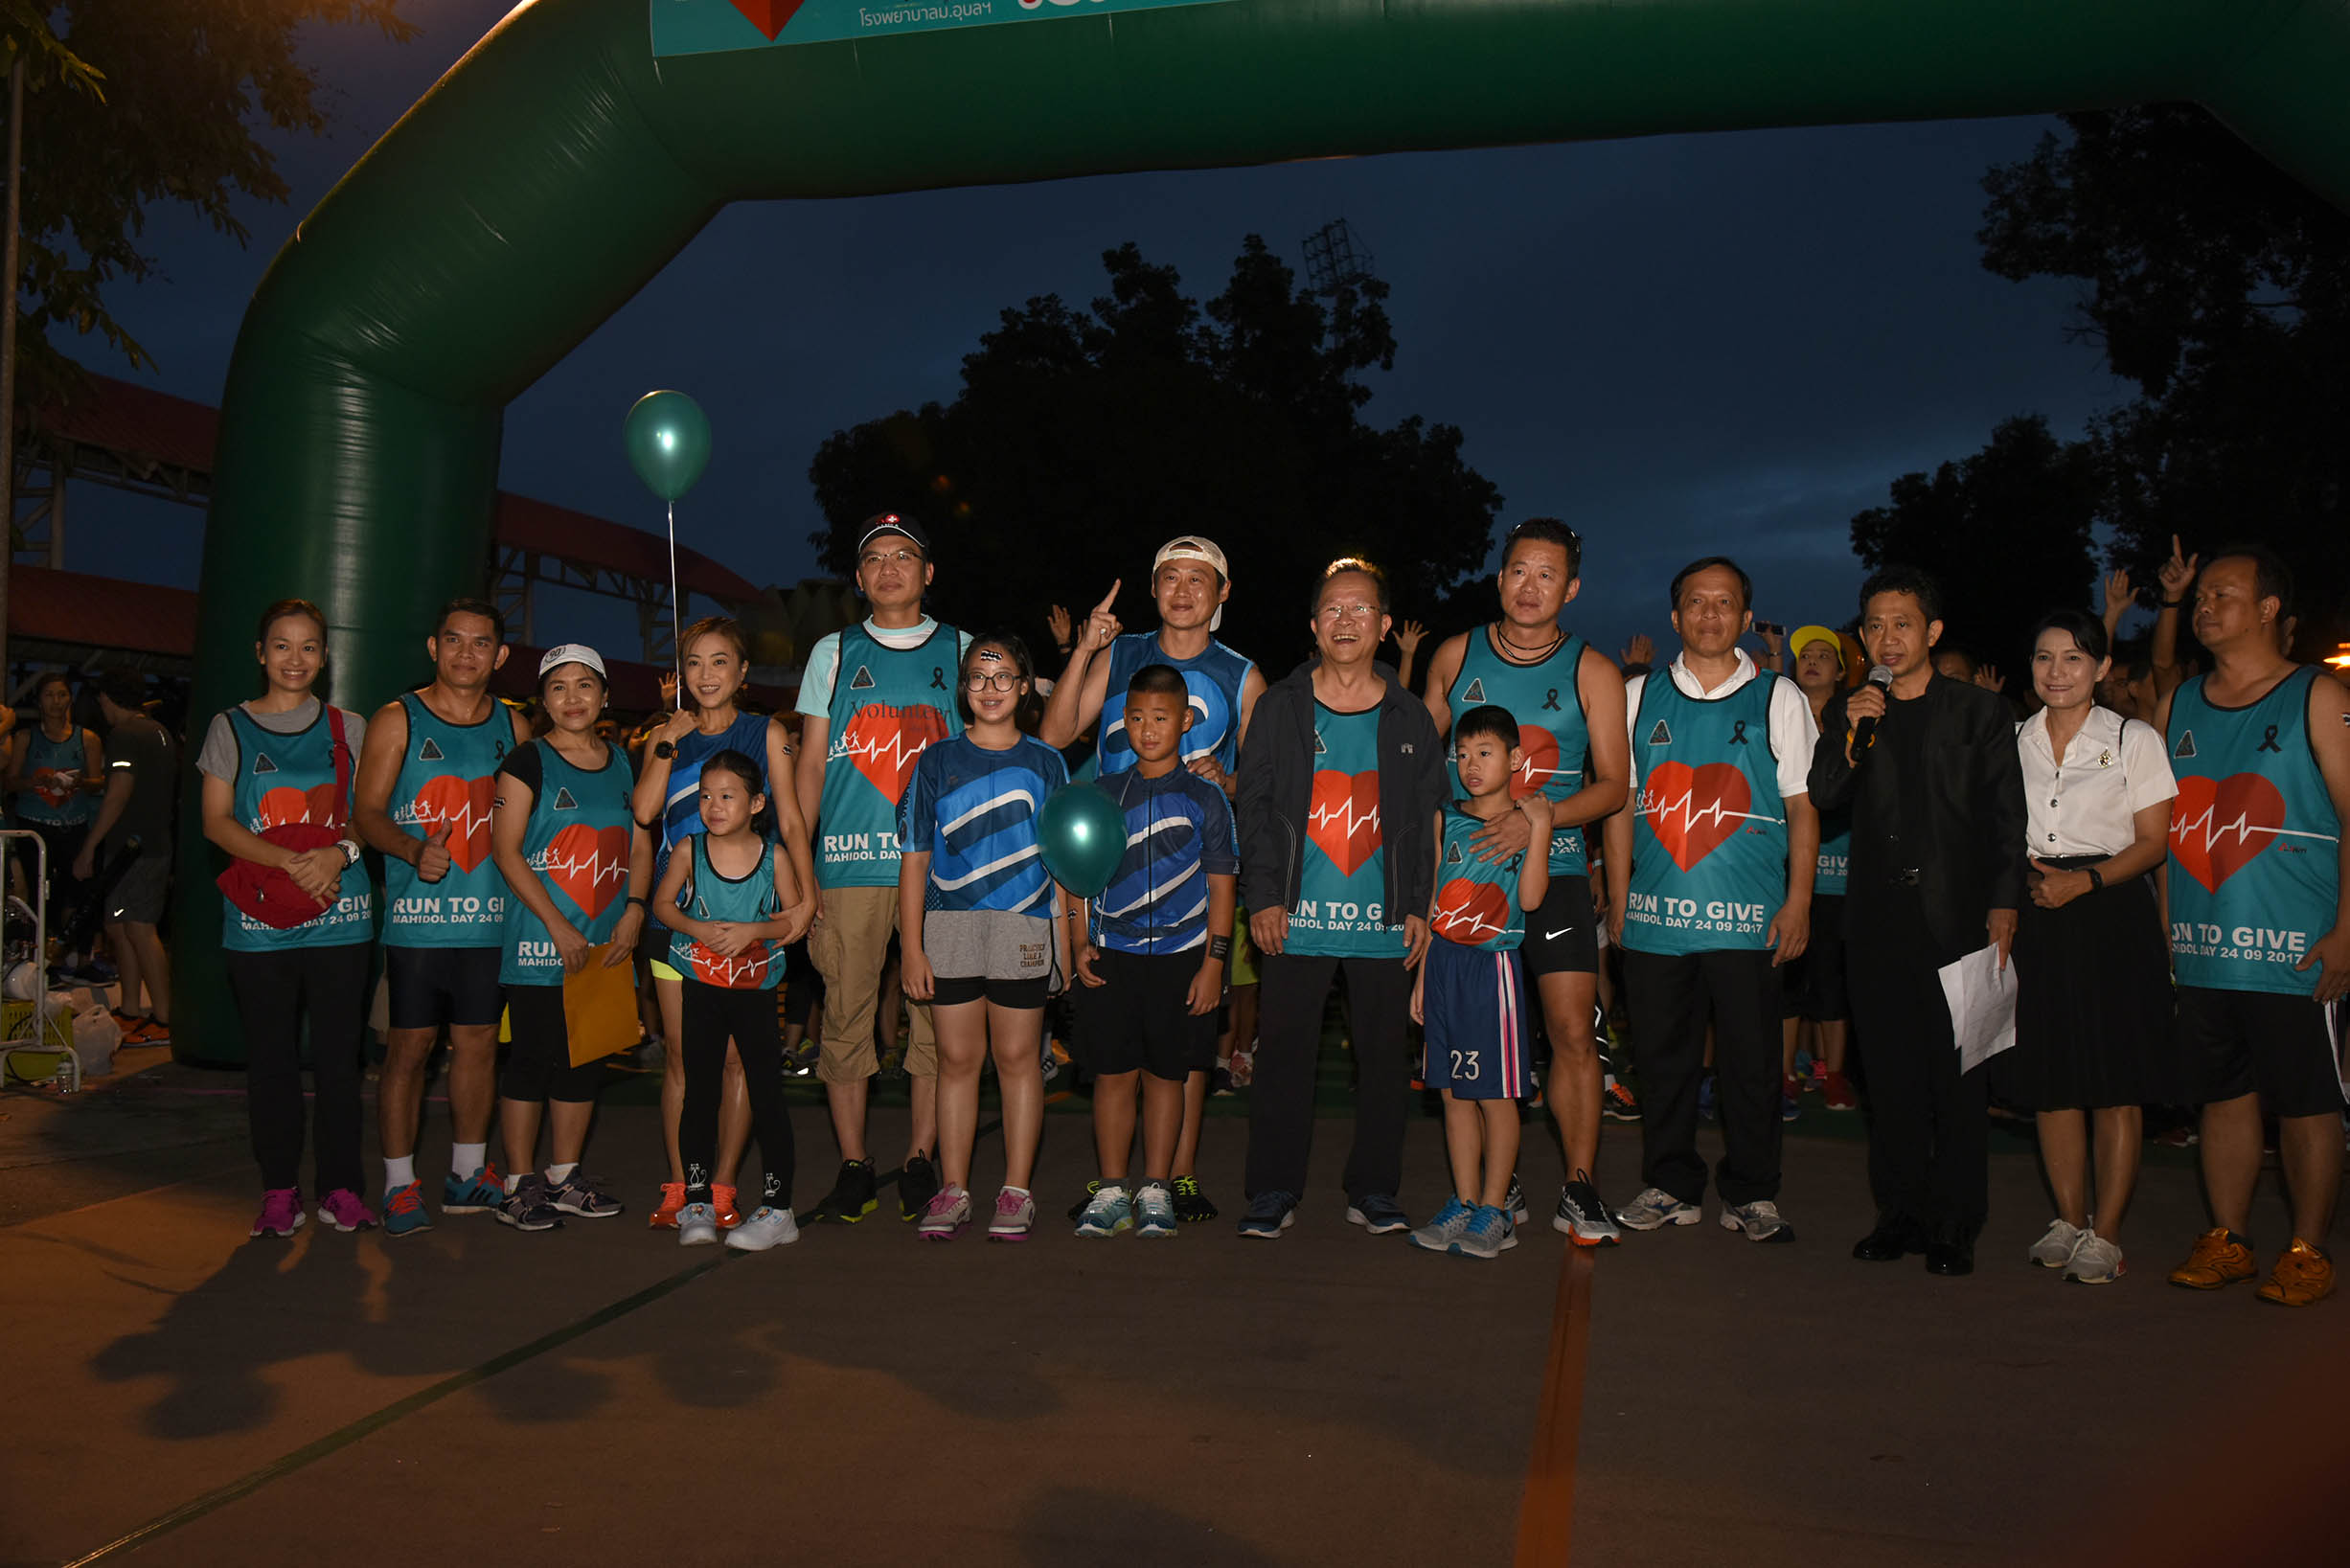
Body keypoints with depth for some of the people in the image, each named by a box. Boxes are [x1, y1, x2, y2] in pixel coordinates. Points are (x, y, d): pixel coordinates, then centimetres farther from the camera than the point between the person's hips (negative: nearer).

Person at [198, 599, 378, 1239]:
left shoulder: (348, 727, 10)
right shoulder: (231, 727, 7)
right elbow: (217, 821, 0)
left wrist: (338, 853, -13)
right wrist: (290, 862, -16)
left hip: (339, 913, 0)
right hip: (259, 916, 0)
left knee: (338, 1053, 0)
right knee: (271, 1057, 4)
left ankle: (341, 1188, 9)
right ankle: (279, 1191, 14)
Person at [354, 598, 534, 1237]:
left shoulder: (514, 726, 11)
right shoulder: (397, 720, 1)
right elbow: (368, 812, -5)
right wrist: (414, 850, -23)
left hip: (490, 914, 3)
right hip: (417, 913, -3)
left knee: (478, 1042, 8)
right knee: (409, 1046, -1)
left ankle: (467, 1175, 21)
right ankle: (400, 1184, 10)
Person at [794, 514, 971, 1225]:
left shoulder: (961, 651, 12)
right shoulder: (833, 653, 14)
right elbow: (810, 765, 12)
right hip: (848, 864, 1)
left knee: (937, 1016, -1)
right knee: (845, 1015, 0)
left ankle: (921, 1166, 9)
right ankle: (853, 1170, 9)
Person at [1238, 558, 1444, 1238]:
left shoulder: (1409, 717, 9)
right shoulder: (1280, 706, 6)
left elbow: (1428, 818, 10)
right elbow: (1254, 806, 4)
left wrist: (1420, 907, 2)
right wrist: (1263, 895, -4)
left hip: (1384, 922, 1)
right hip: (1296, 918, -1)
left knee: (1382, 1055, 6)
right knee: (1284, 1053, 1)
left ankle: (1373, 1192, 18)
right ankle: (1273, 1192, 12)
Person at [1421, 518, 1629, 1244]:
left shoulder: (1592, 673, 1)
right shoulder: (1455, 656, 6)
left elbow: (1613, 787, 0)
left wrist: (1537, 818, -16)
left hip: (1554, 868, -1)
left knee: (1574, 1033, -7)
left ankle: (1580, 1190, 5)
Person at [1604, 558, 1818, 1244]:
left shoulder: (1779, 698, 7)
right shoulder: (1640, 696, 11)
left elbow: (1802, 804, 5)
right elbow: (1621, 799, 13)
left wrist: (1798, 902, -3)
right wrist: (1619, 894, 6)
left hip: (1750, 918, -1)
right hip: (1656, 911, 2)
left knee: (1750, 1057, 2)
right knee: (1662, 1055, 7)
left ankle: (1750, 1193, 15)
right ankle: (1670, 1186, 19)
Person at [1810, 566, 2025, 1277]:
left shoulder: (1980, 709, 6)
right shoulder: (1848, 710, 12)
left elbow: (2007, 817, 3)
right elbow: (1822, 798, 2)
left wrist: (2003, 905, -6)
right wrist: (1849, 732, -13)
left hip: (1957, 917, -2)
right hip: (1878, 917, 2)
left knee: (1957, 1072, 0)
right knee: (1890, 1071, 6)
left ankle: (1954, 1226, 9)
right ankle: (1900, 1213, 17)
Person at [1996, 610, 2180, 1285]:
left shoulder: (2134, 740, 2)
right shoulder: (2013, 741, 11)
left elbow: (2151, 842, -3)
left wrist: (2084, 880, -16)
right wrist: (2023, 878, -4)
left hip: (2111, 914, -3)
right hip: (2034, 916, 3)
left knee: (2116, 1084, -3)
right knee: (2051, 1077, 6)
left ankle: (2106, 1232, 5)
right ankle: (2069, 1220, 18)